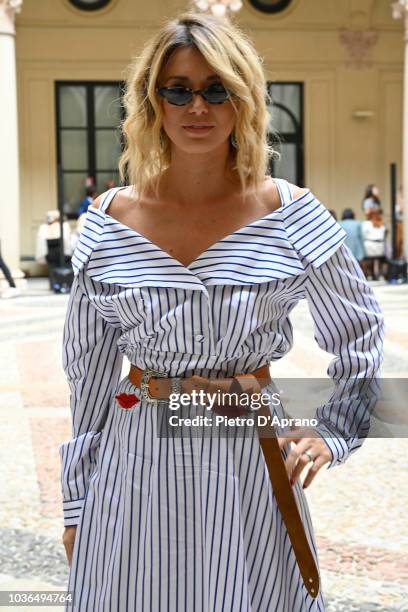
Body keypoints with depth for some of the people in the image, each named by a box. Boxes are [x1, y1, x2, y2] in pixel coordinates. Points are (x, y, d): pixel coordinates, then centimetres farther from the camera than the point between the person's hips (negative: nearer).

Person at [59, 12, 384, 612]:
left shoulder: (291, 216, -5)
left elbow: (360, 342, 7)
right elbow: (87, 369, 5)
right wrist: (77, 501, 7)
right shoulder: (109, 222, -1)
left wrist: (330, 432, -6)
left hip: (252, 463, -1)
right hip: (136, 465, 1)